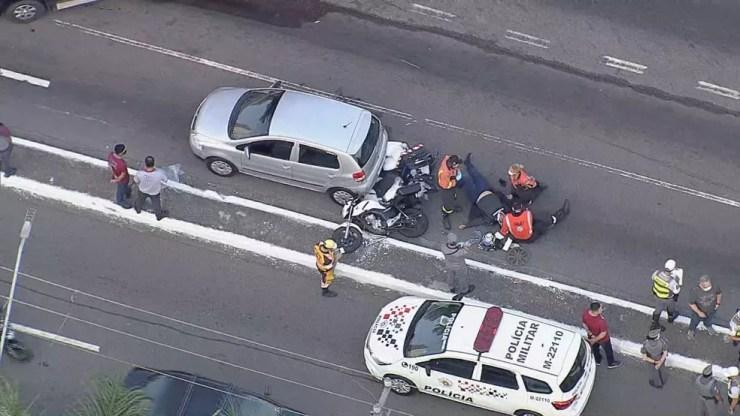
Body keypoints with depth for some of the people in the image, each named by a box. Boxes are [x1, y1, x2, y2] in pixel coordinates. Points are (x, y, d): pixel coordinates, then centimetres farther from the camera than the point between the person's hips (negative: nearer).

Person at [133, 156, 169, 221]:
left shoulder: (140, 174, -39)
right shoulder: (159, 173, -41)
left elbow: (136, 181, -15)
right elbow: (165, 180, -19)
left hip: (143, 191, 1)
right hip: (155, 192, -1)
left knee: (140, 199, 35)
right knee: (156, 203, 31)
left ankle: (138, 209, 64)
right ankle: (159, 215, 56)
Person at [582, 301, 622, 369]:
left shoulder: (586, 312, -30)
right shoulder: (601, 321, -45)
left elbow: (583, 323, -11)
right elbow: (603, 333, -30)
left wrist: (590, 333, -7)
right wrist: (594, 340, -16)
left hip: (592, 336, 5)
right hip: (603, 339, -5)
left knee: (595, 348, 34)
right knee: (608, 350, 26)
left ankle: (597, 361, 62)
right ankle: (611, 363, 54)